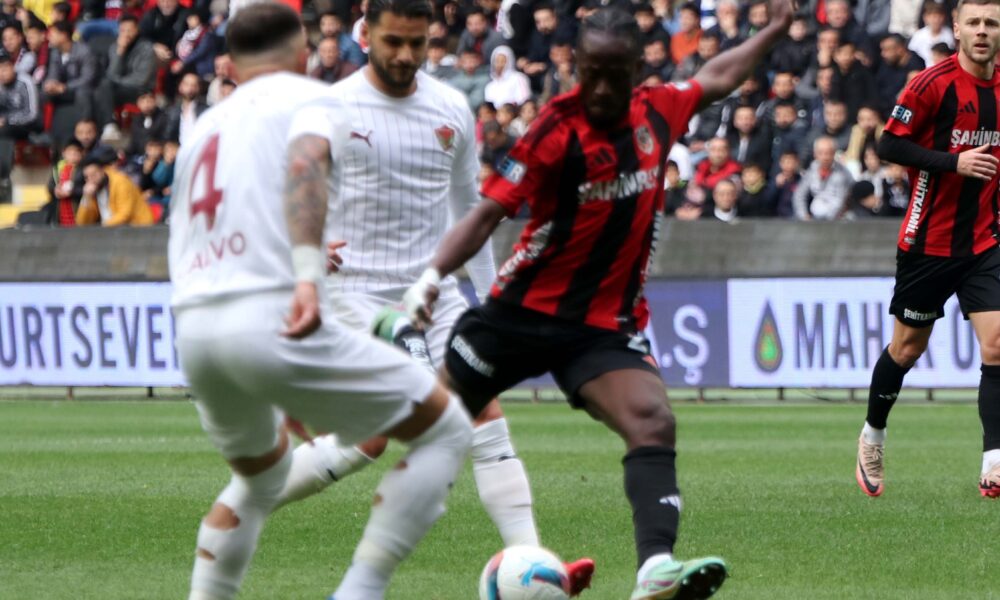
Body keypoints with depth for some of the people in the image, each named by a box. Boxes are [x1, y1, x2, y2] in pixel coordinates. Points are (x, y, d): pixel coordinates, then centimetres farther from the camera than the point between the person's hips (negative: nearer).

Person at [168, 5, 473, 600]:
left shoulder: (206, 125, 26)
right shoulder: (307, 97, 6)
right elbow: (306, 165, -17)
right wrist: (308, 274, -29)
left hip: (191, 328, 7)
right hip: (270, 320, -7)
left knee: (261, 472, 33)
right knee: (446, 429, 5)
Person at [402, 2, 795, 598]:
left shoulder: (657, 111, 1)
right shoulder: (558, 131, -16)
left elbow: (715, 78, 24)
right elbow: (488, 213, -22)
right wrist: (433, 275, -35)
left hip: (606, 324, 3)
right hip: (525, 309, -3)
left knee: (653, 423, -23)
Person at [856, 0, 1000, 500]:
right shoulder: (934, 84, -12)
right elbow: (889, 145, -15)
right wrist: (954, 162, -23)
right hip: (929, 239, -4)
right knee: (907, 347, 9)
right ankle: (872, 436, 32)